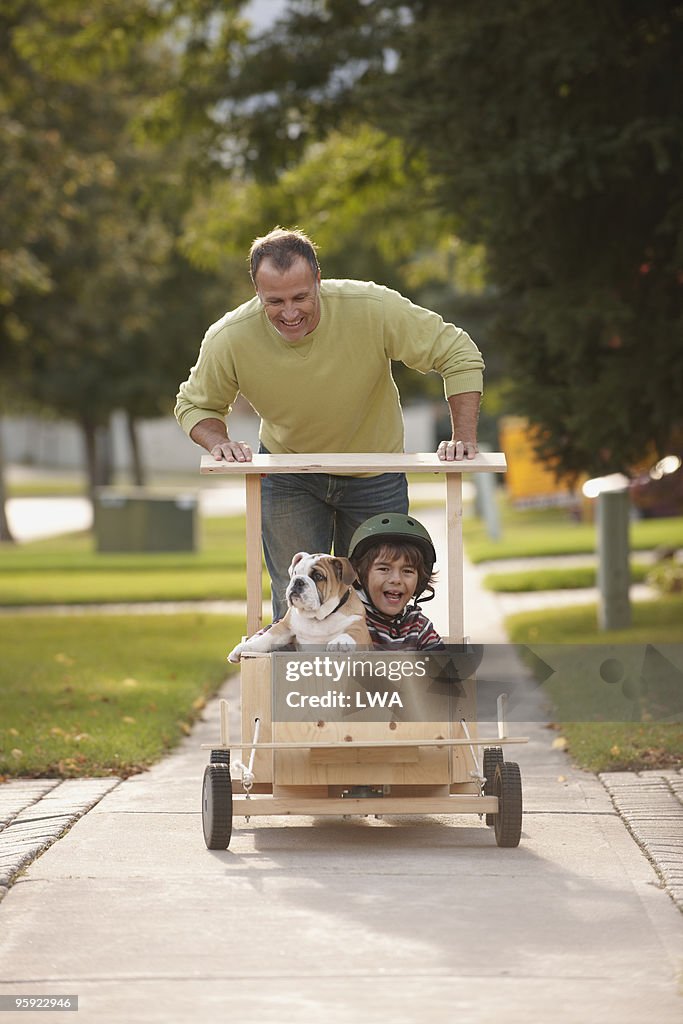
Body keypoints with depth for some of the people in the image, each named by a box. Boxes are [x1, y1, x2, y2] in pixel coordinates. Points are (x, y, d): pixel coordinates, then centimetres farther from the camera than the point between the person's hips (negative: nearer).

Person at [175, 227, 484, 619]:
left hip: (375, 478, 0)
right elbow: (196, 405, -5)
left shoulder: (374, 308, -31)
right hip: (288, 475, 0)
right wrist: (219, 443, -26)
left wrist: (464, 438, -27)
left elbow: (459, 355, -19)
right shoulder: (229, 340, -25)